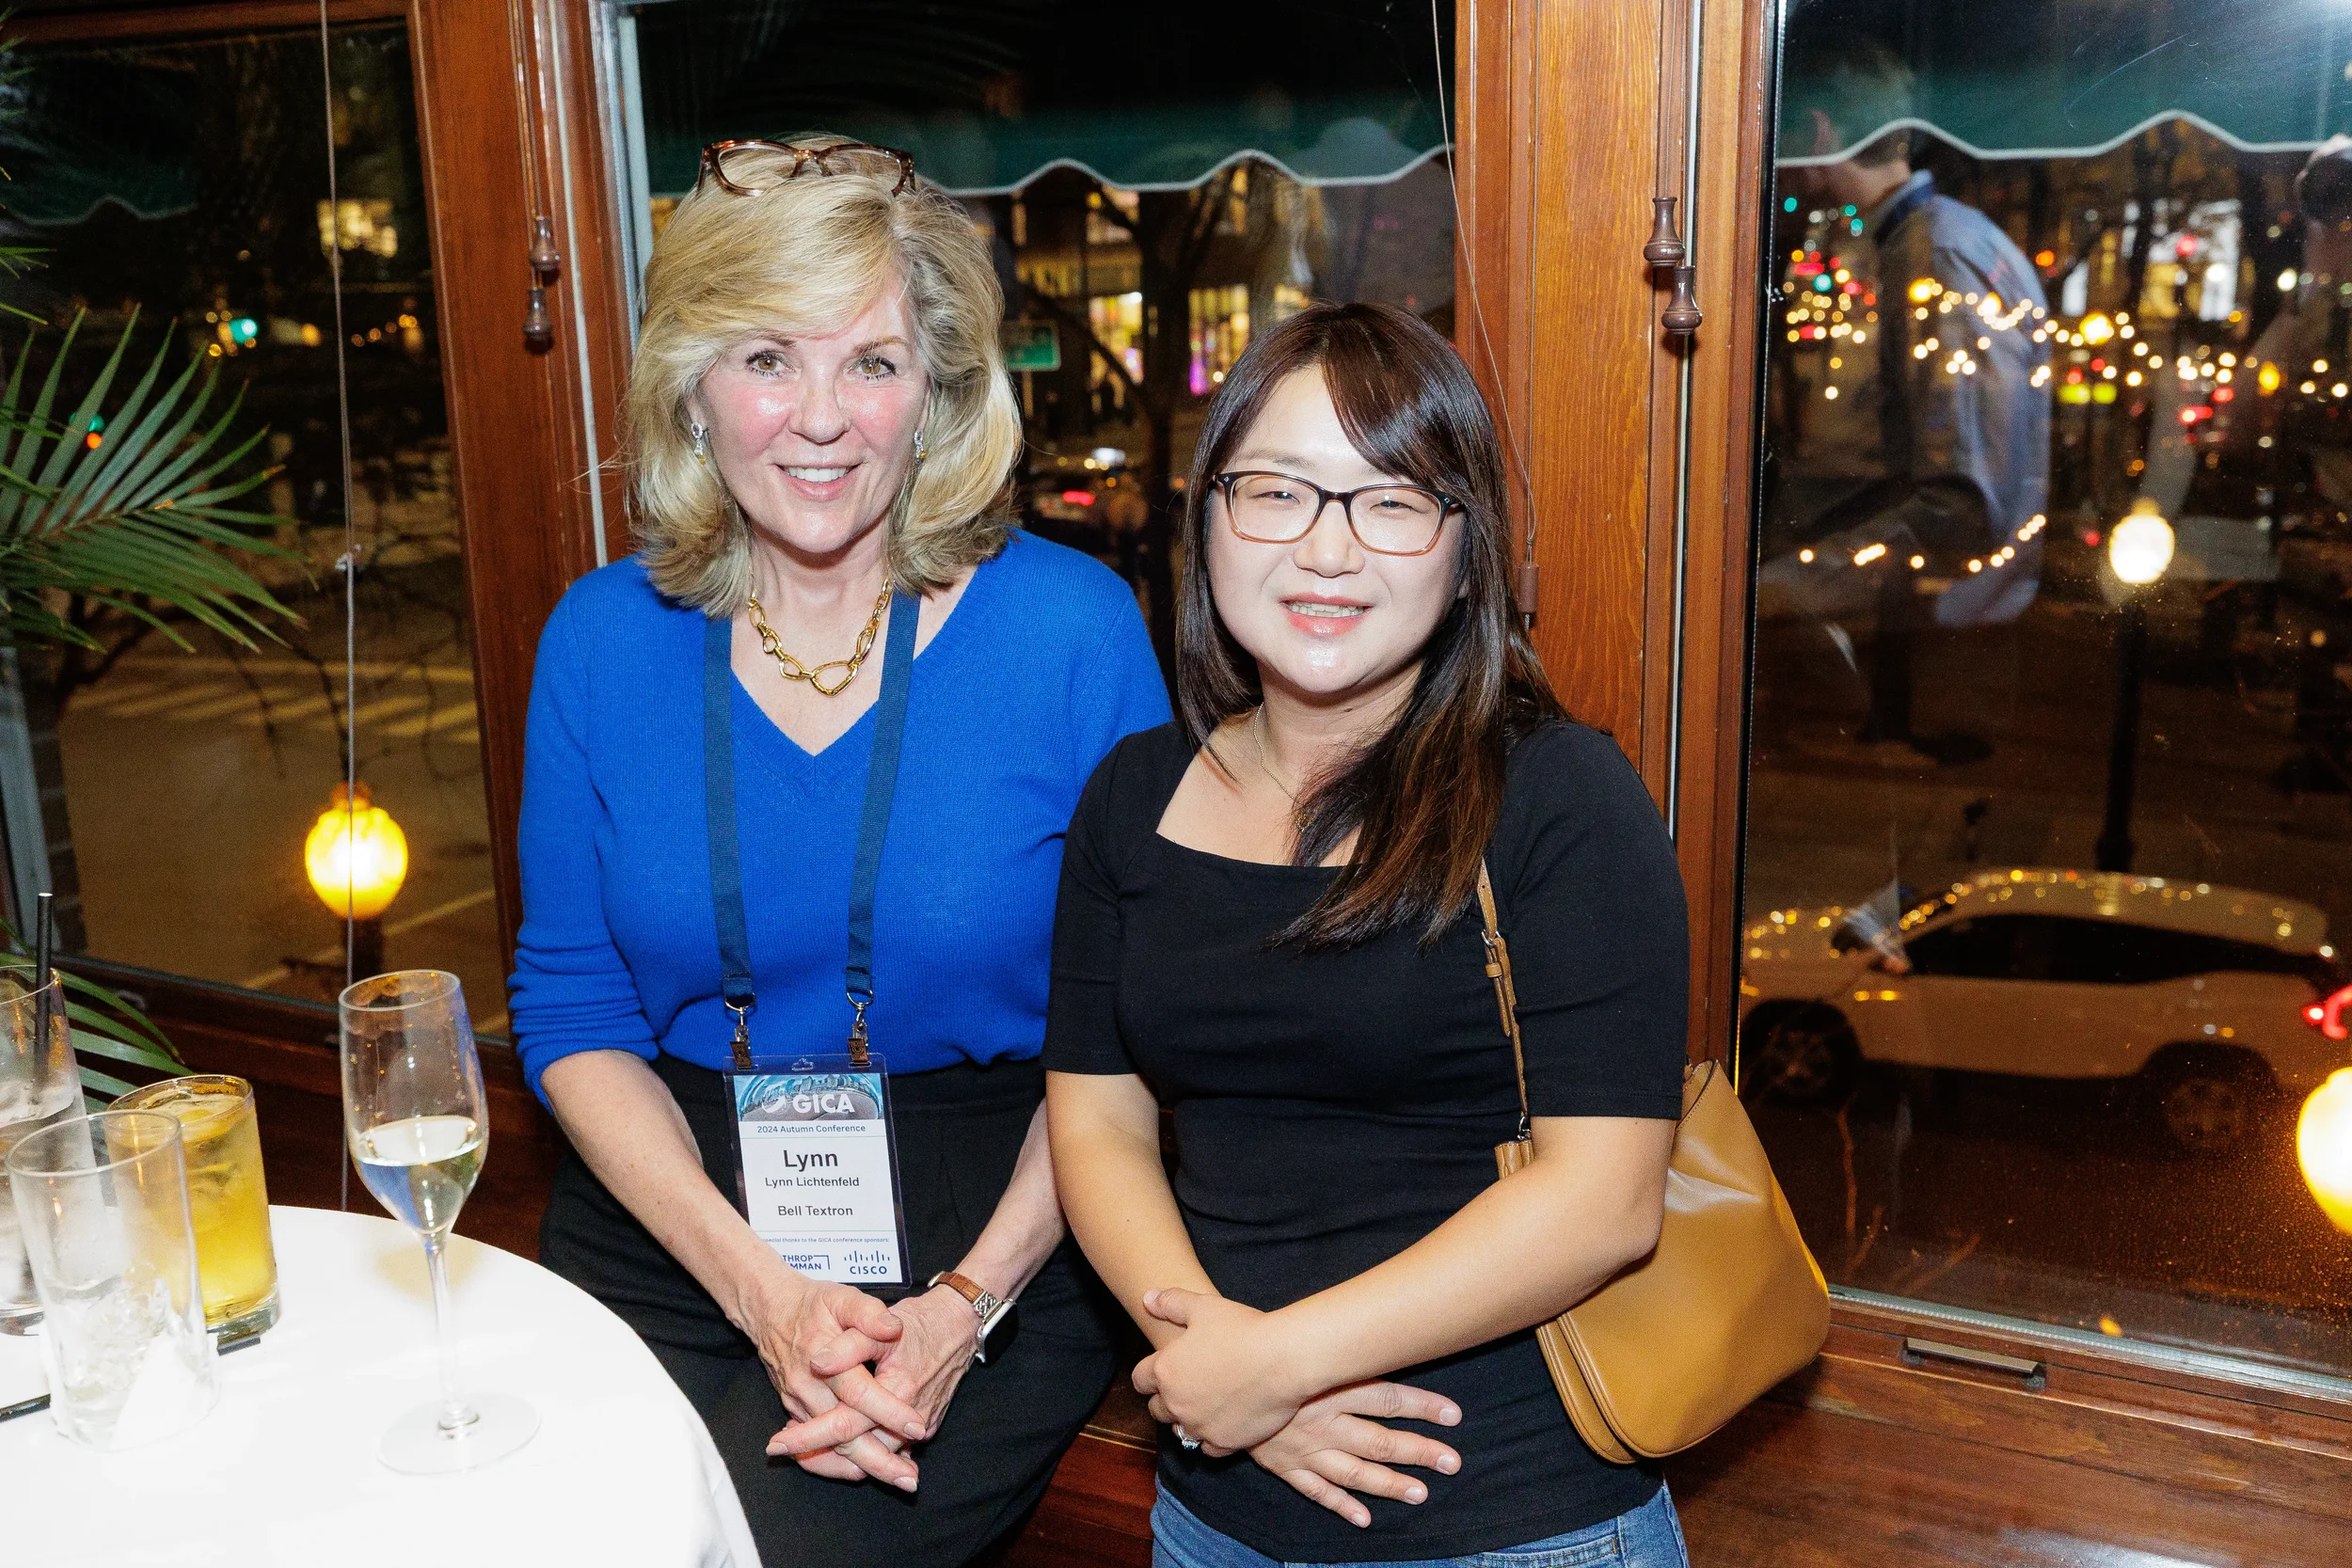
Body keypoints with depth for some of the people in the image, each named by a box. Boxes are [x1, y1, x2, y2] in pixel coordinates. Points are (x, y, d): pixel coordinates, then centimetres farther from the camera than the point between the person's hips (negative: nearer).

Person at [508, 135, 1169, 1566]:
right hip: (665, 1228, 3)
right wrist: (759, 1285, -11)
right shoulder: (605, 639, 1)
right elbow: (571, 1008, 3)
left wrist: (969, 1299, -16)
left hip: (983, 1238, -2)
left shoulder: (1072, 628, -7)